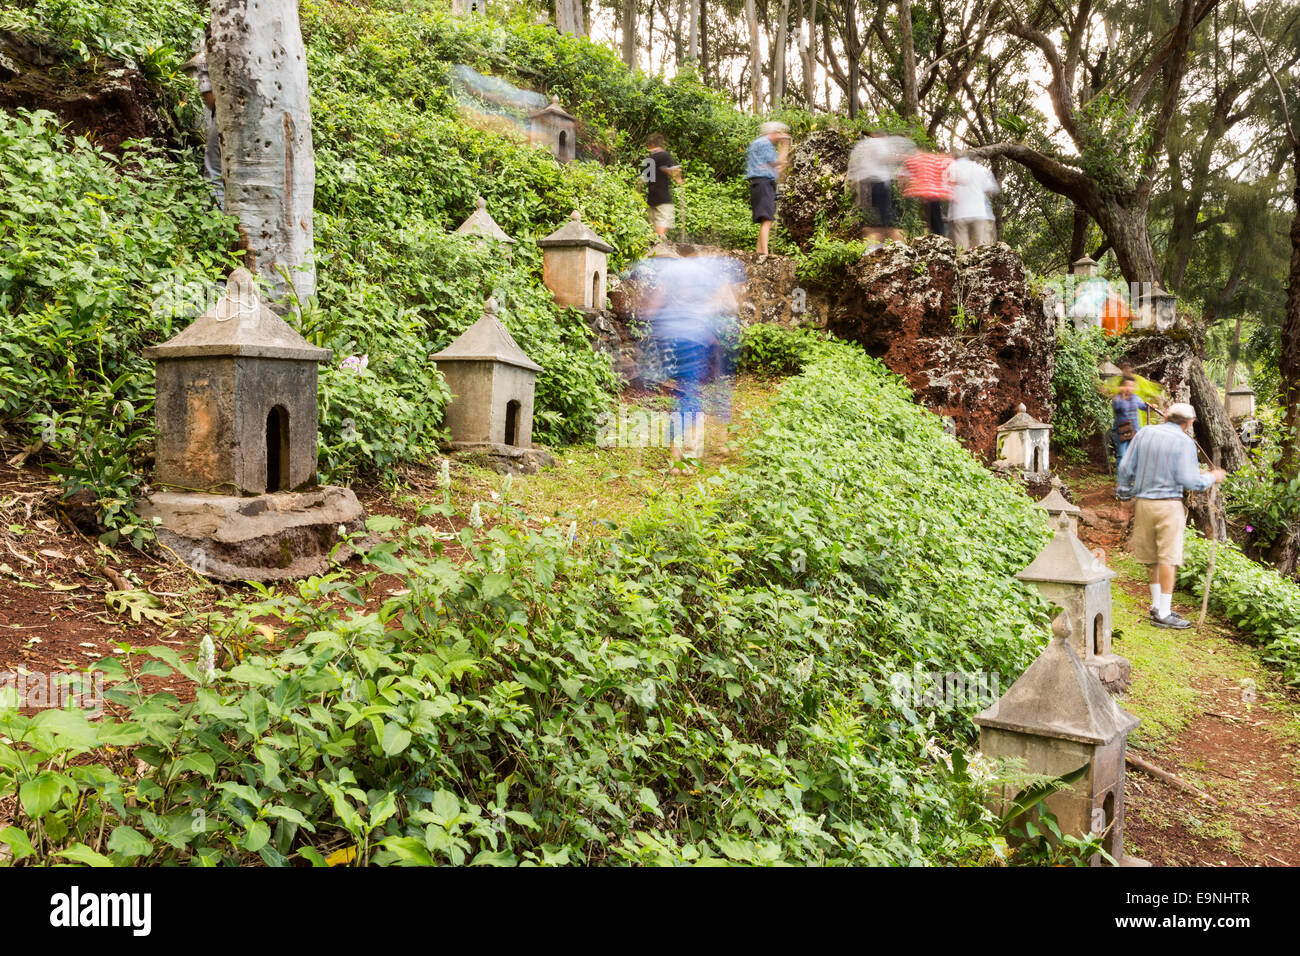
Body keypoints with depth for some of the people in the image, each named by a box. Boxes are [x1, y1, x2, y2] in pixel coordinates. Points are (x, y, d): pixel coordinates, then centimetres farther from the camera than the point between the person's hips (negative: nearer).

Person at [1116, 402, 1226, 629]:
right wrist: (1212, 477, 8)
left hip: (1143, 502, 5)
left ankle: (1157, 605, 23)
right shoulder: (1184, 442, -7)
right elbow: (1189, 481, -10)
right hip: (1168, 504, -5)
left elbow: (1126, 468, 6)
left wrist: (1124, 493, 18)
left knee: (1154, 558, 15)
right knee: (1168, 558, -2)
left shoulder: (1144, 433, 6)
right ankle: (1163, 614, -1)